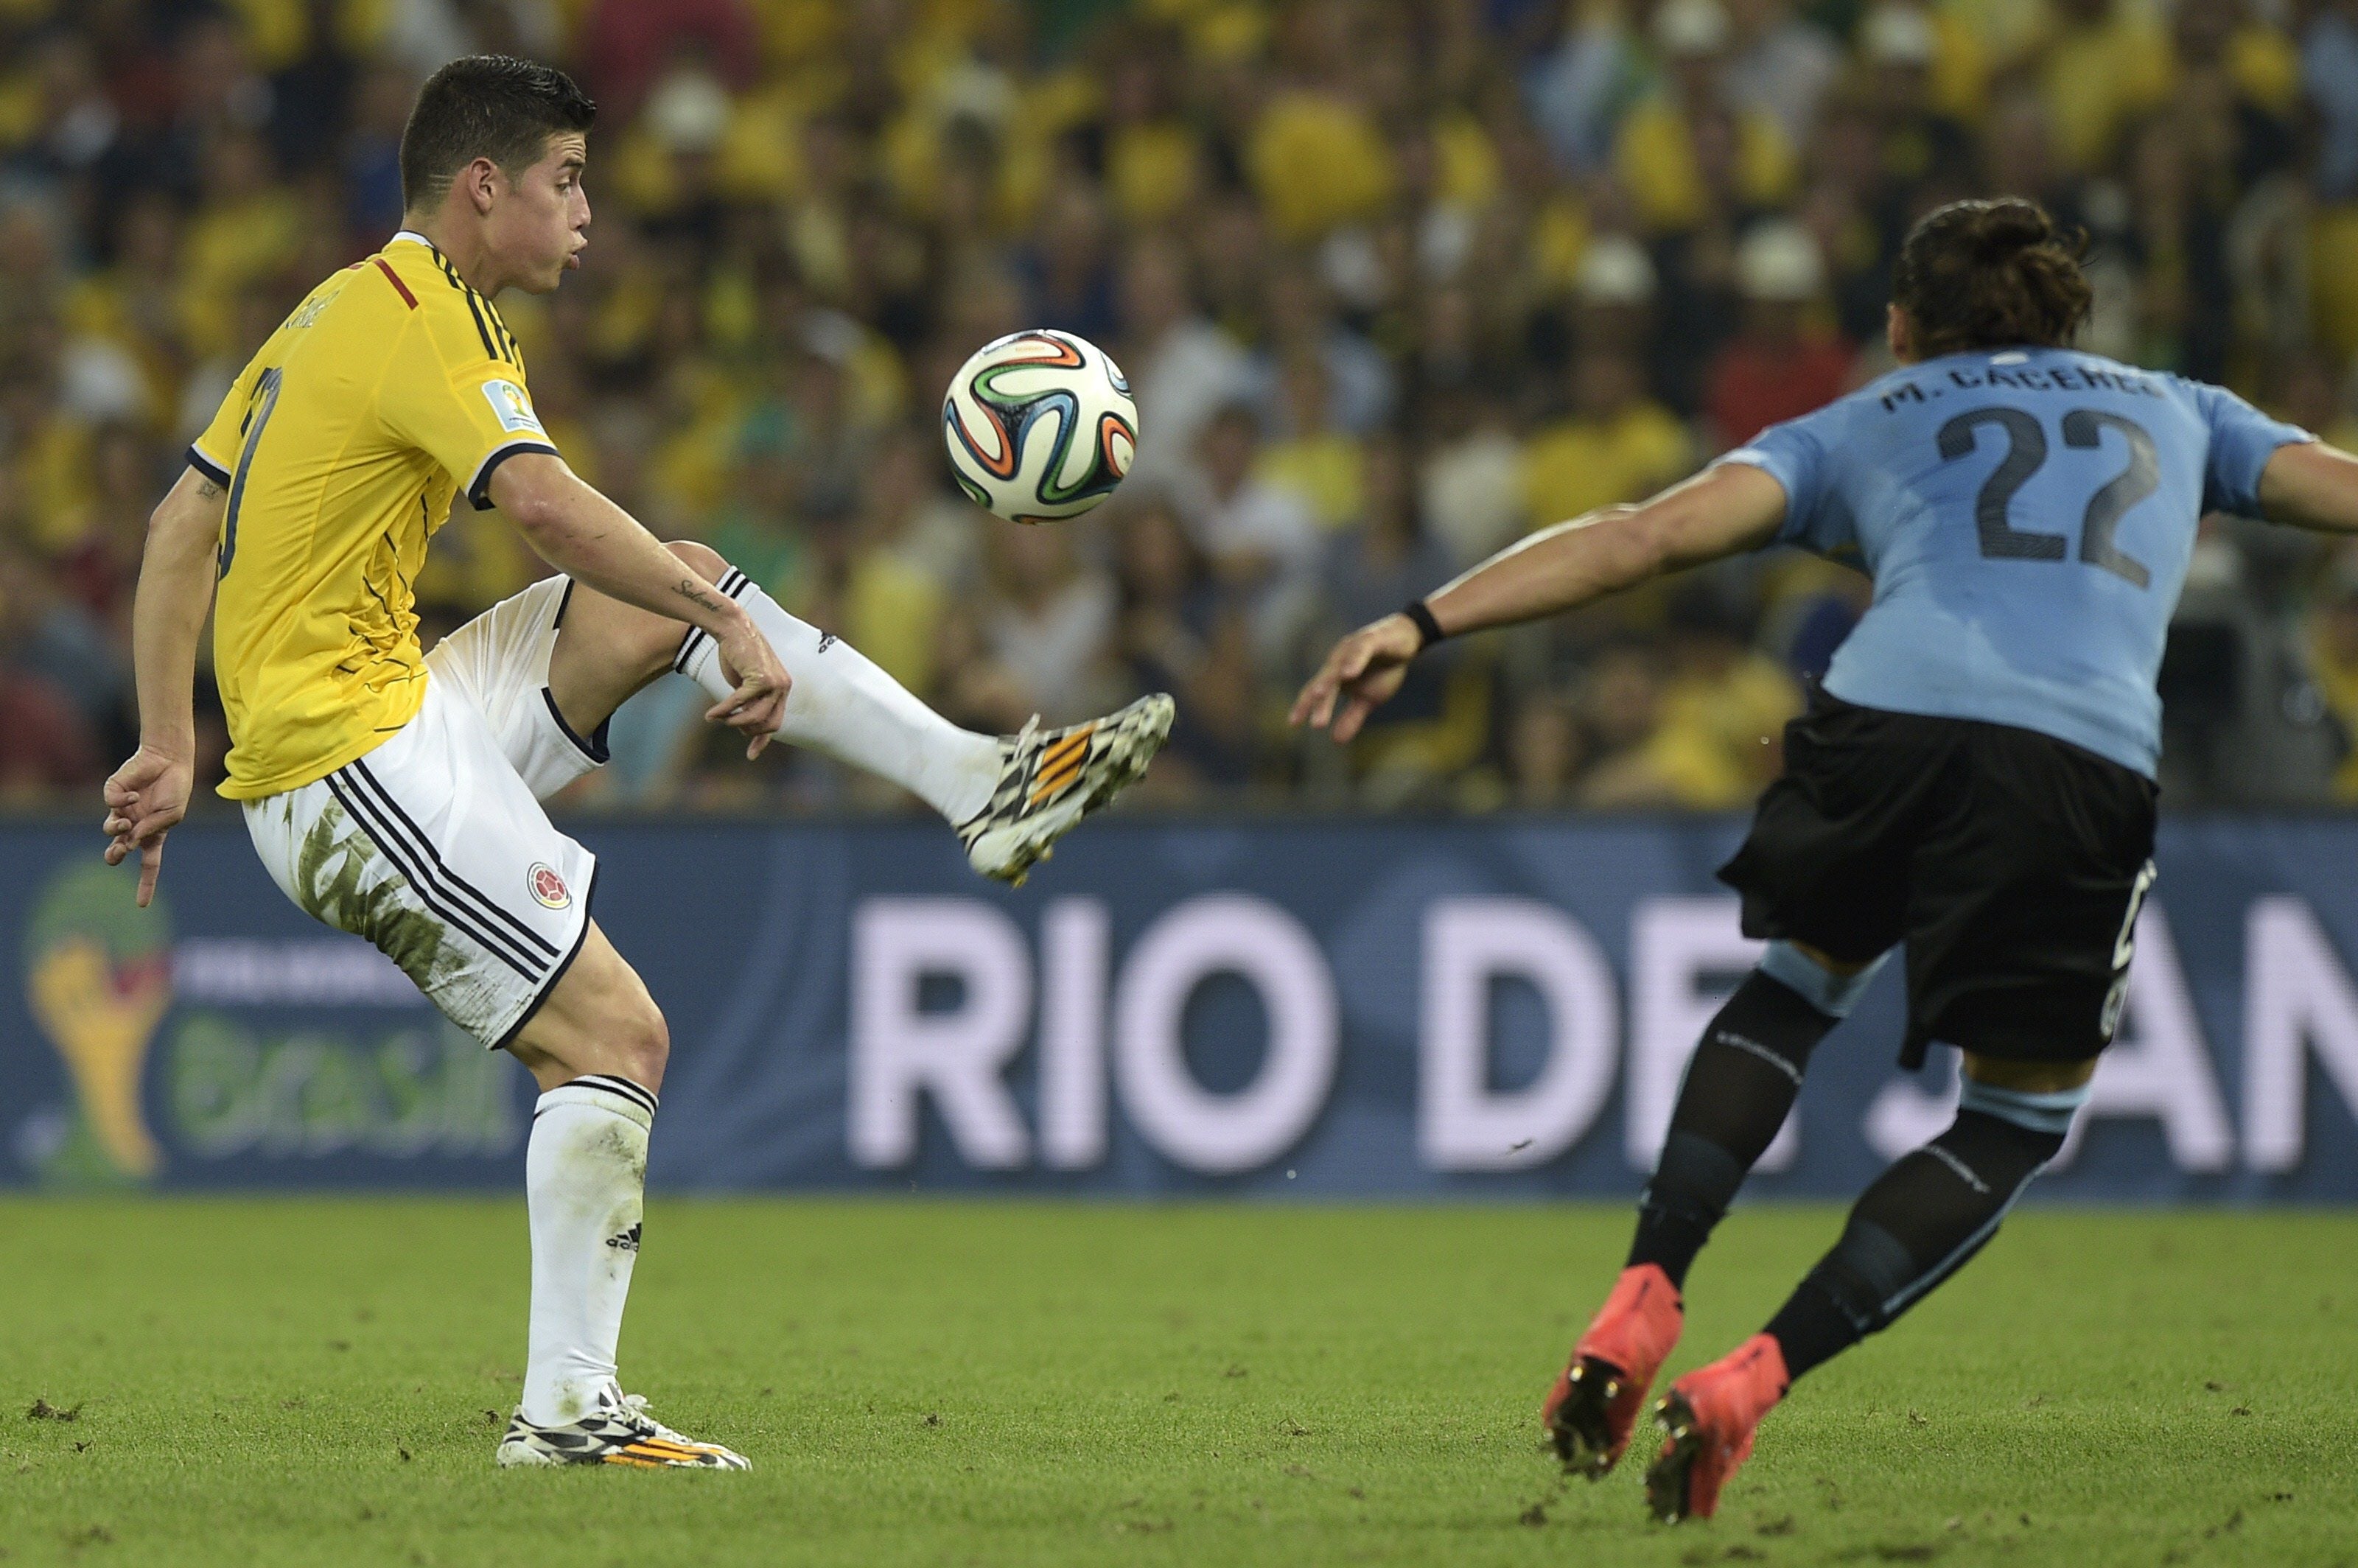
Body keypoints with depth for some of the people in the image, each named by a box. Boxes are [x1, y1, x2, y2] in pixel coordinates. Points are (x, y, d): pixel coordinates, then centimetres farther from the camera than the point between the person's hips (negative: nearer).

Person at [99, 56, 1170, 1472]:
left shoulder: (336, 313, 17)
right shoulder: (423, 314, -14)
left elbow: (183, 524, 20)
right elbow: (547, 503, -29)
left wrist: (169, 748, 20)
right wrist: (735, 625, -23)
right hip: (356, 757, -10)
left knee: (679, 586, 14)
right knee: (615, 1035, -13)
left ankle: (988, 783, 12)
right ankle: (566, 1408, -13)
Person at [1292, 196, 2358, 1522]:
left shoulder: (1862, 426, 28)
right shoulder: (2181, 414, 32)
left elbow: (1651, 532, 16)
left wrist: (1424, 625, 11)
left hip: (1886, 718, 1)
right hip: (2090, 764, -1)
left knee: (1800, 987, 31)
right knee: (2022, 1120, 17)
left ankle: (1641, 1307, 15)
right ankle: (1749, 1387, 2)